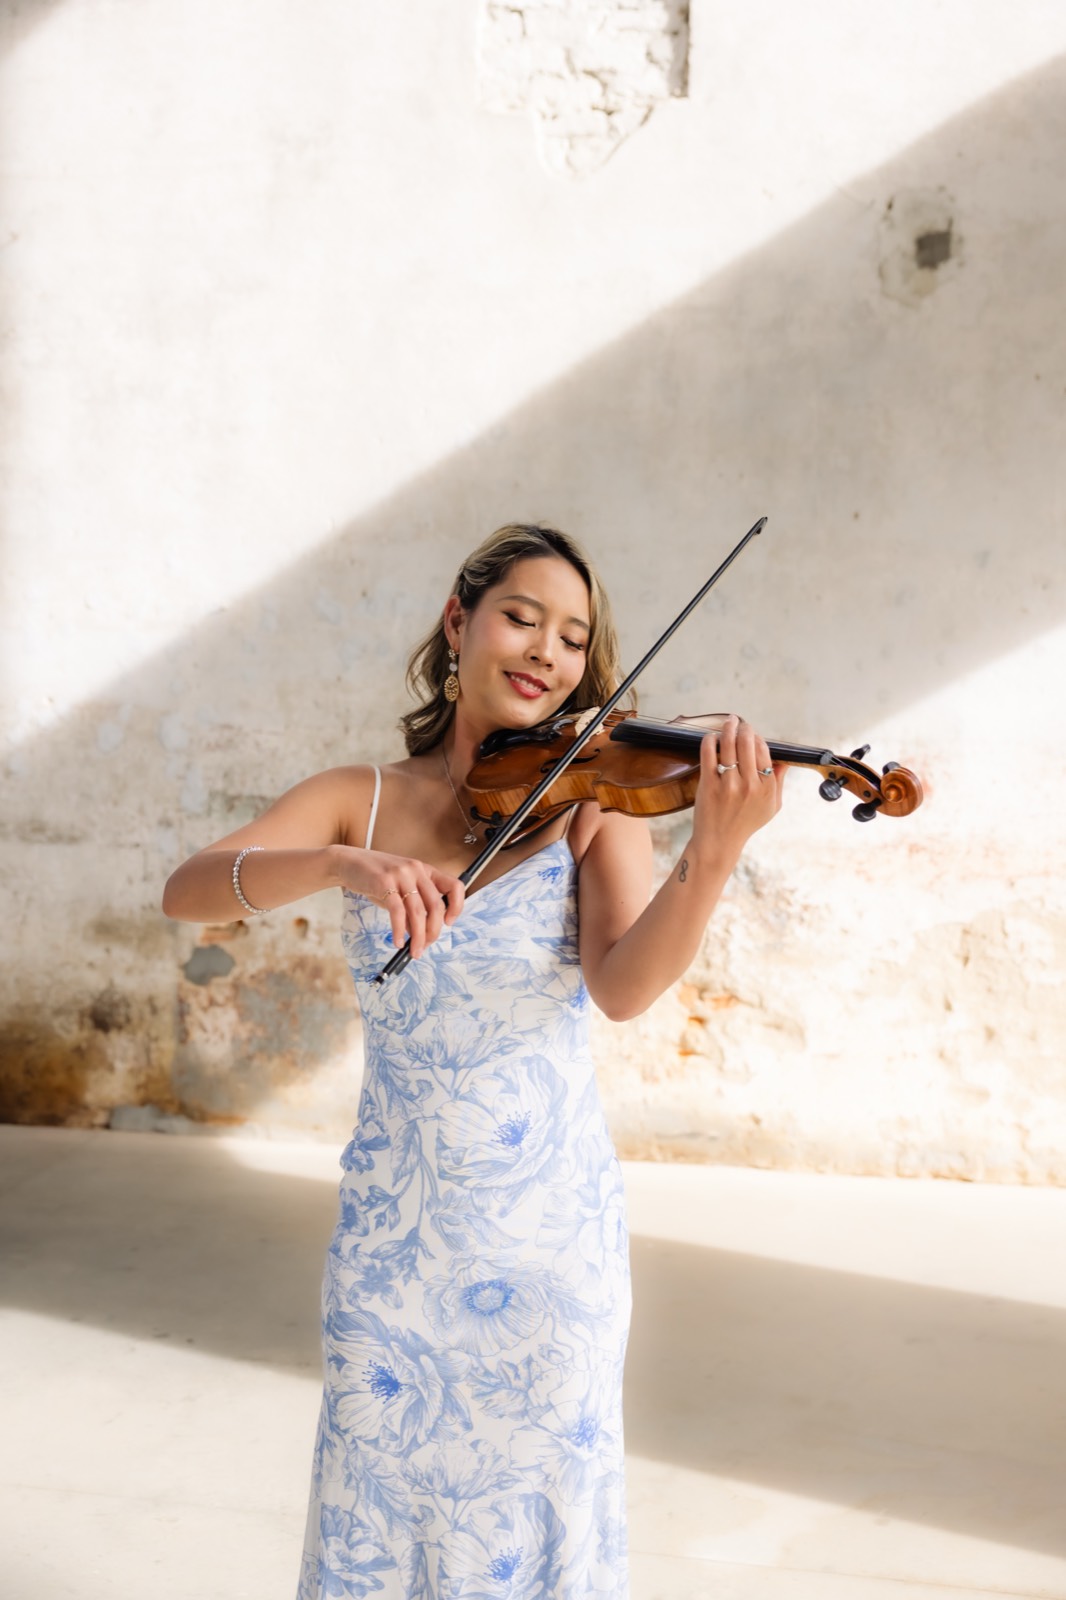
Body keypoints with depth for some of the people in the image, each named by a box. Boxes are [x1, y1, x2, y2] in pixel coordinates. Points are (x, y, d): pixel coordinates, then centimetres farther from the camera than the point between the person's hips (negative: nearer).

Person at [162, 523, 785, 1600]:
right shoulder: (361, 801, -1)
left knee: (537, 1506, 12)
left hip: (550, 1222, -1)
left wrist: (716, 848, -38)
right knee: (379, 1505, 14)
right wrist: (345, 865, -33)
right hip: (394, 1223, 1)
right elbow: (187, 891, -15)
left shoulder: (595, 801, -4)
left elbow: (623, 987, -21)